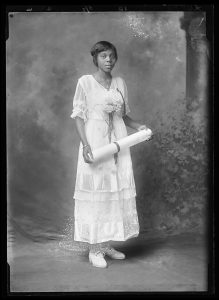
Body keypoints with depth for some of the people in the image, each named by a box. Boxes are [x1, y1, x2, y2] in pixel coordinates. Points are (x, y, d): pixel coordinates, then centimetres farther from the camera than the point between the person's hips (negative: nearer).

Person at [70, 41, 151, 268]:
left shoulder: (120, 83, 11)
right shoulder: (85, 82, -3)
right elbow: (78, 116, -6)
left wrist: (138, 126, 0)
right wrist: (85, 144, -17)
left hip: (118, 145, 5)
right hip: (95, 143, -5)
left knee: (117, 192, 7)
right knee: (95, 192, -3)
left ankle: (107, 244, 20)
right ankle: (94, 249, 7)